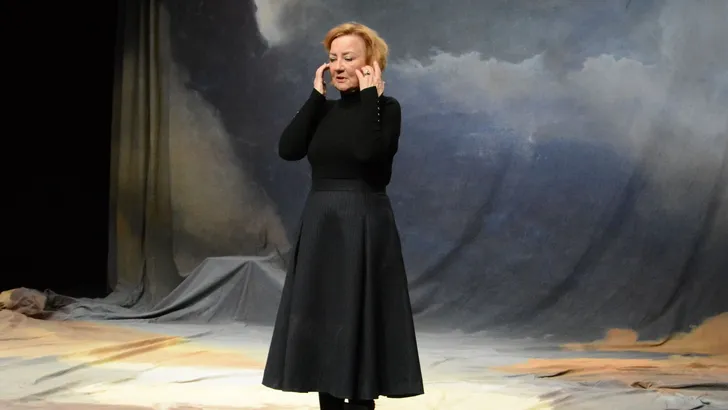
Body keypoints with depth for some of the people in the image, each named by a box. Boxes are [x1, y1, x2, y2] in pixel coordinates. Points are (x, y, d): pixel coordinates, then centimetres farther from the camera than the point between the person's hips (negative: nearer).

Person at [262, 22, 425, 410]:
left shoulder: (386, 107, -5)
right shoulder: (325, 110, 12)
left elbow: (367, 151, -25)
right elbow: (288, 149, -4)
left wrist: (368, 96, -15)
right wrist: (316, 95, -1)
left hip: (363, 226, -6)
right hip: (319, 226, 7)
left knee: (356, 324, -3)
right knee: (320, 326, 9)